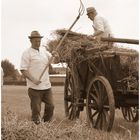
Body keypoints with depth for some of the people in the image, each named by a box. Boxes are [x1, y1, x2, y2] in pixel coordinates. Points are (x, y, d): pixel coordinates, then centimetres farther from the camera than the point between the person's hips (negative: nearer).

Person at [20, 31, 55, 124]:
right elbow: (23, 70, -11)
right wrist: (33, 80, -21)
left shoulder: (43, 50, 13)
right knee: (36, 109, -1)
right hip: (35, 87, -6)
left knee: (50, 106, 9)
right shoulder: (27, 53, -6)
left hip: (47, 85, 6)